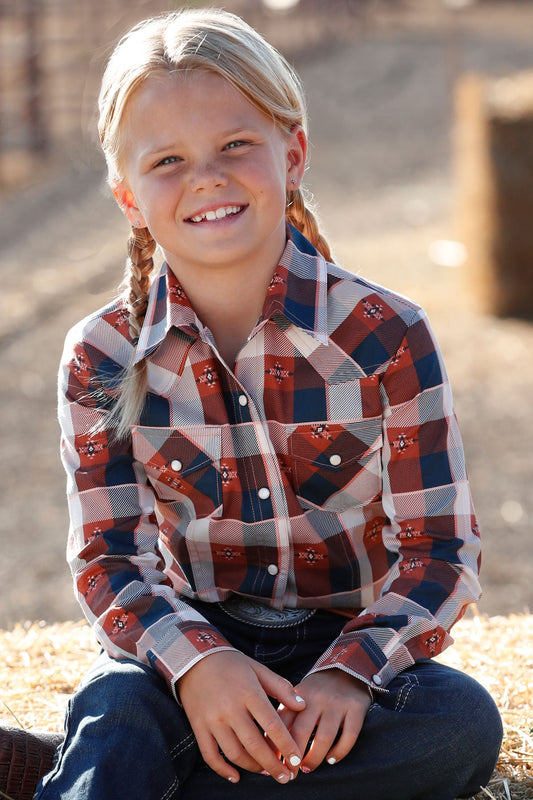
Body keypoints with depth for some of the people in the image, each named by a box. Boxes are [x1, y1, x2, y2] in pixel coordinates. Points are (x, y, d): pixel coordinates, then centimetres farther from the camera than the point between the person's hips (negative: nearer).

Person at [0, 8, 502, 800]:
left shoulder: (387, 336, -8)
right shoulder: (104, 359, -4)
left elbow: (439, 553, -7)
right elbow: (110, 558, -5)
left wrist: (348, 675, -26)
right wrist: (194, 663, -27)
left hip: (345, 640, 1)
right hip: (193, 638, -1)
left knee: (464, 725, -31)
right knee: (114, 712, -35)